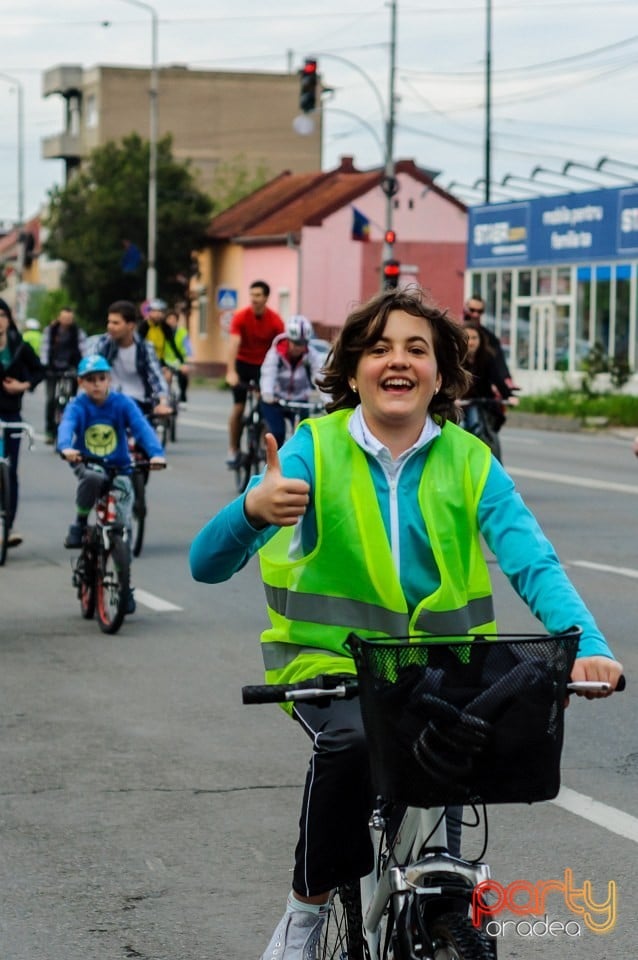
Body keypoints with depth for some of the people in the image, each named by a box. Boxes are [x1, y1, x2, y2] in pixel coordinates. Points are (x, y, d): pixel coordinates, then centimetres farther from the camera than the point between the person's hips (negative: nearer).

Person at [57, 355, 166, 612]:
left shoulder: (122, 403, -6)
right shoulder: (78, 406, -8)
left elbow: (142, 427, -20)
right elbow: (67, 426, -28)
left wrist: (156, 453, -39)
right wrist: (66, 448, -51)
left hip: (119, 469, 1)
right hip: (87, 466, -1)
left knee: (122, 527, -8)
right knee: (93, 478, -39)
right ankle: (79, 524, -12)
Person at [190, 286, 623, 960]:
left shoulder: (468, 462, -2)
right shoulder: (317, 449, -9)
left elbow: (532, 563, -14)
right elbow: (208, 564, -17)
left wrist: (588, 645, -34)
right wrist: (253, 511, -41)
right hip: (329, 657, -3)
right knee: (351, 740, -31)